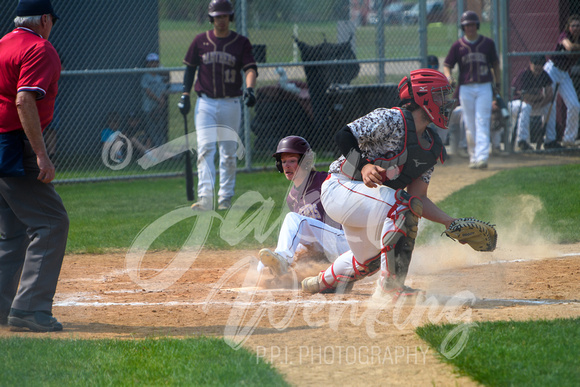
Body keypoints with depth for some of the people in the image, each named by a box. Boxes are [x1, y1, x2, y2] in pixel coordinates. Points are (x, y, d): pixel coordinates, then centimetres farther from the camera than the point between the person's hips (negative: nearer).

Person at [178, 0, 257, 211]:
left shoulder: (241, 43, 1)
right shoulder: (200, 41, 5)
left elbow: (251, 68, -10)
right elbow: (190, 68, 12)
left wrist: (250, 88, -28)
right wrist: (185, 95, 4)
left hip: (231, 104, 0)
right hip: (205, 103, 0)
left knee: (229, 153, 5)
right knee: (205, 150, -12)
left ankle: (225, 199, 14)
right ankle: (205, 198, -20)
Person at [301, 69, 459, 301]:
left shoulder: (431, 148, 8)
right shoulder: (391, 120, -17)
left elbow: (418, 199, 3)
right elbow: (343, 136, -24)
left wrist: (451, 223, -9)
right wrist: (364, 167, -39)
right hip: (340, 188, -10)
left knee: (366, 263, 19)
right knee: (401, 206, -31)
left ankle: (323, 282, 48)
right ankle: (390, 286, -26)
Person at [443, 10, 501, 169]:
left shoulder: (488, 43, 5)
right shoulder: (458, 46, 5)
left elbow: (495, 64, 14)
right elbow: (447, 65, 7)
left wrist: (498, 85, 9)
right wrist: (448, 77, -14)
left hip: (484, 87, -1)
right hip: (466, 89, 1)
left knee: (482, 123, -11)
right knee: (470, 126, 5)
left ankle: (482, 157, -17)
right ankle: (473, 157, 15)